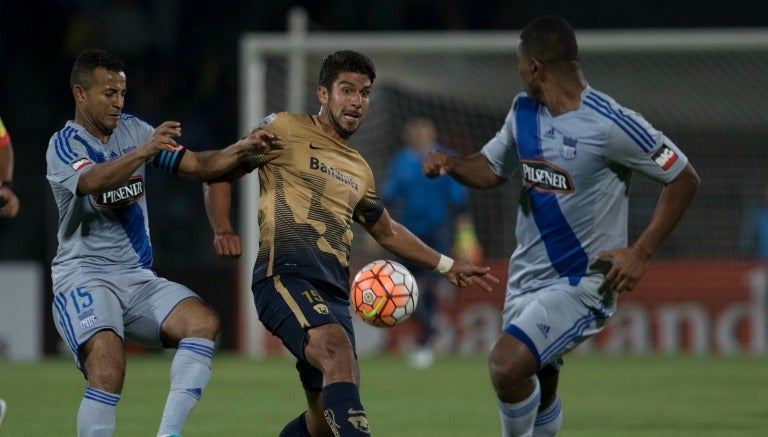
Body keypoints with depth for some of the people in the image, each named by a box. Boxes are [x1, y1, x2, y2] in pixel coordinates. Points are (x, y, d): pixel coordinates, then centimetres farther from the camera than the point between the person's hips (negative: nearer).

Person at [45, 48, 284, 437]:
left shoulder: (133, 130, 11)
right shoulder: (64, 146, -7)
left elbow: (196, 165, 10)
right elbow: (93, 181, -29)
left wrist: (242, 149, -8)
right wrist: (145, 151, -43)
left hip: (138, 278, 6)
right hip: (83, 276, -6)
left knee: (203, 321, -21)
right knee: (108, 364, -30)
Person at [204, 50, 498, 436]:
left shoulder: (359, 170, 25)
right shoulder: (285, 130, 7)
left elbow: (387, 232, 39)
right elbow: (219, 173, 10)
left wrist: (446, 265, 36)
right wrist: (223, 231, -6)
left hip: (334, 291, 7)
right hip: (287, 274, -7)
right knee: (338, 348, -34)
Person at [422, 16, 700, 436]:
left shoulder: (610, 125, -18)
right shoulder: (524, 110, 4)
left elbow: (684, 179, -11)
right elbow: (492, 168, 19)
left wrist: (640, 251, -16)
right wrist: (449, 162, -3)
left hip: (581, 283, -7)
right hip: (527, 273, 7)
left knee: (506, 364, -25)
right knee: (538, 391, 16)